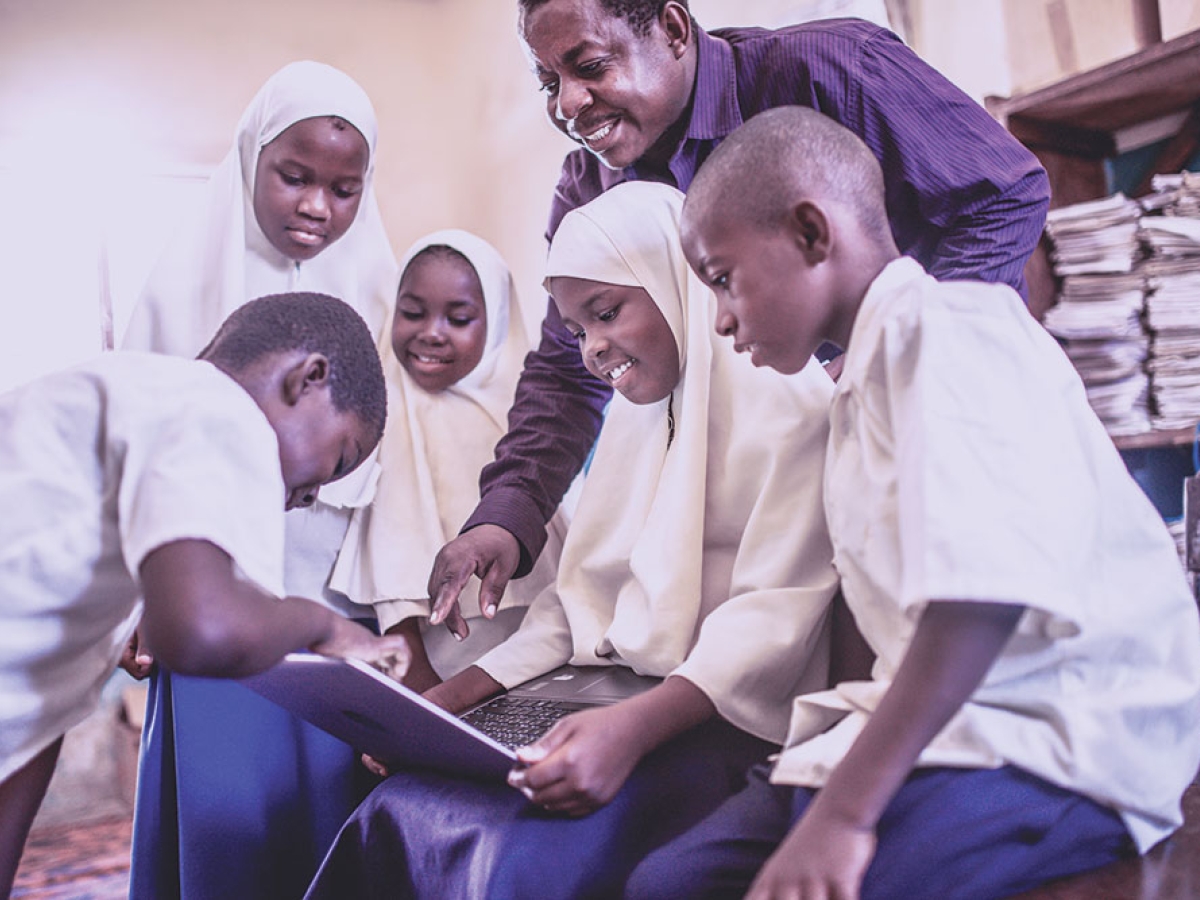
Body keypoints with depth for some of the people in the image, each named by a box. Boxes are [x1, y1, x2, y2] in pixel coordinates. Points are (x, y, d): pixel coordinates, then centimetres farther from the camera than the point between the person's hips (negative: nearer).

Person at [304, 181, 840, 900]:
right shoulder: (637, 408, 19)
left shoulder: (783, 395, -6)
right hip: (619, 699, 7)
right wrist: (452, 698, 4)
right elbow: (586, 599, 15)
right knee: (400, 817, -14)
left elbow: (780, 611, -16)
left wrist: (632, 729, -29)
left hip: (729, 722, -6)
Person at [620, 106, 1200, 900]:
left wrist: (844, 811, -26)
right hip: (938, 723, 9)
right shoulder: (875, 372, 18)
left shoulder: (946, 329, -13)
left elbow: (982, 594, -26)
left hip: (1065, 741, -9)